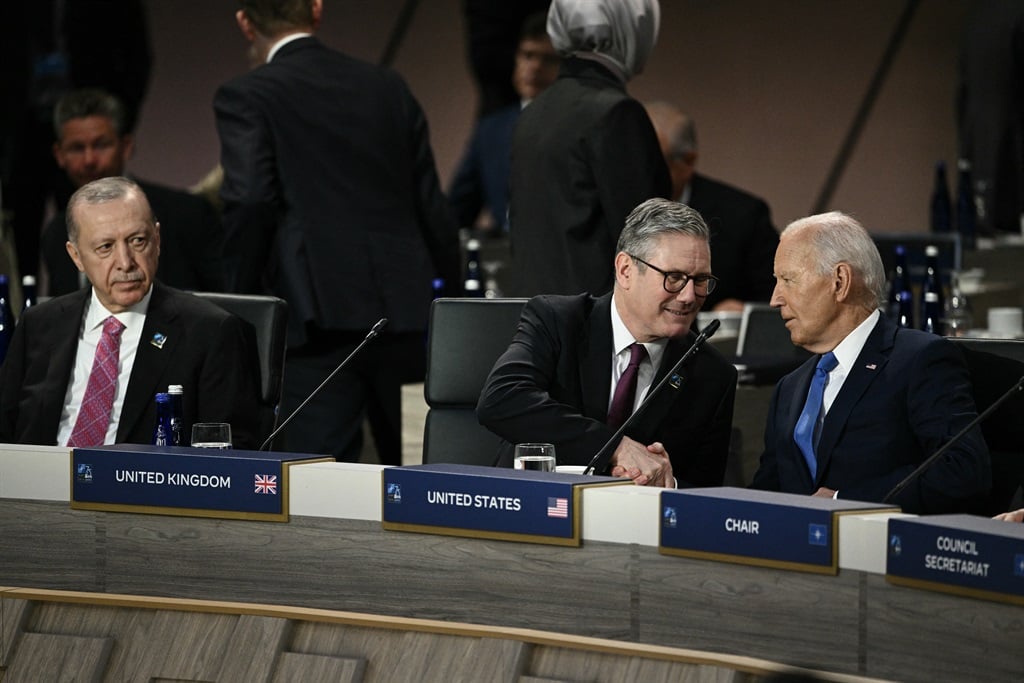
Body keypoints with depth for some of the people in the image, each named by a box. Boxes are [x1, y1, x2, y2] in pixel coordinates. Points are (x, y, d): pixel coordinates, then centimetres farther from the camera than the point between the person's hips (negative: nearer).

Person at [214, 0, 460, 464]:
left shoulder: (245, 98, 0)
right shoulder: (389, 89, 15)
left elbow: (248, 202, -13)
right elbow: (432, 209, 15)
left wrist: (243, 304, -2)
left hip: (318, 319, -5)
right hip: (404, 317, 5)